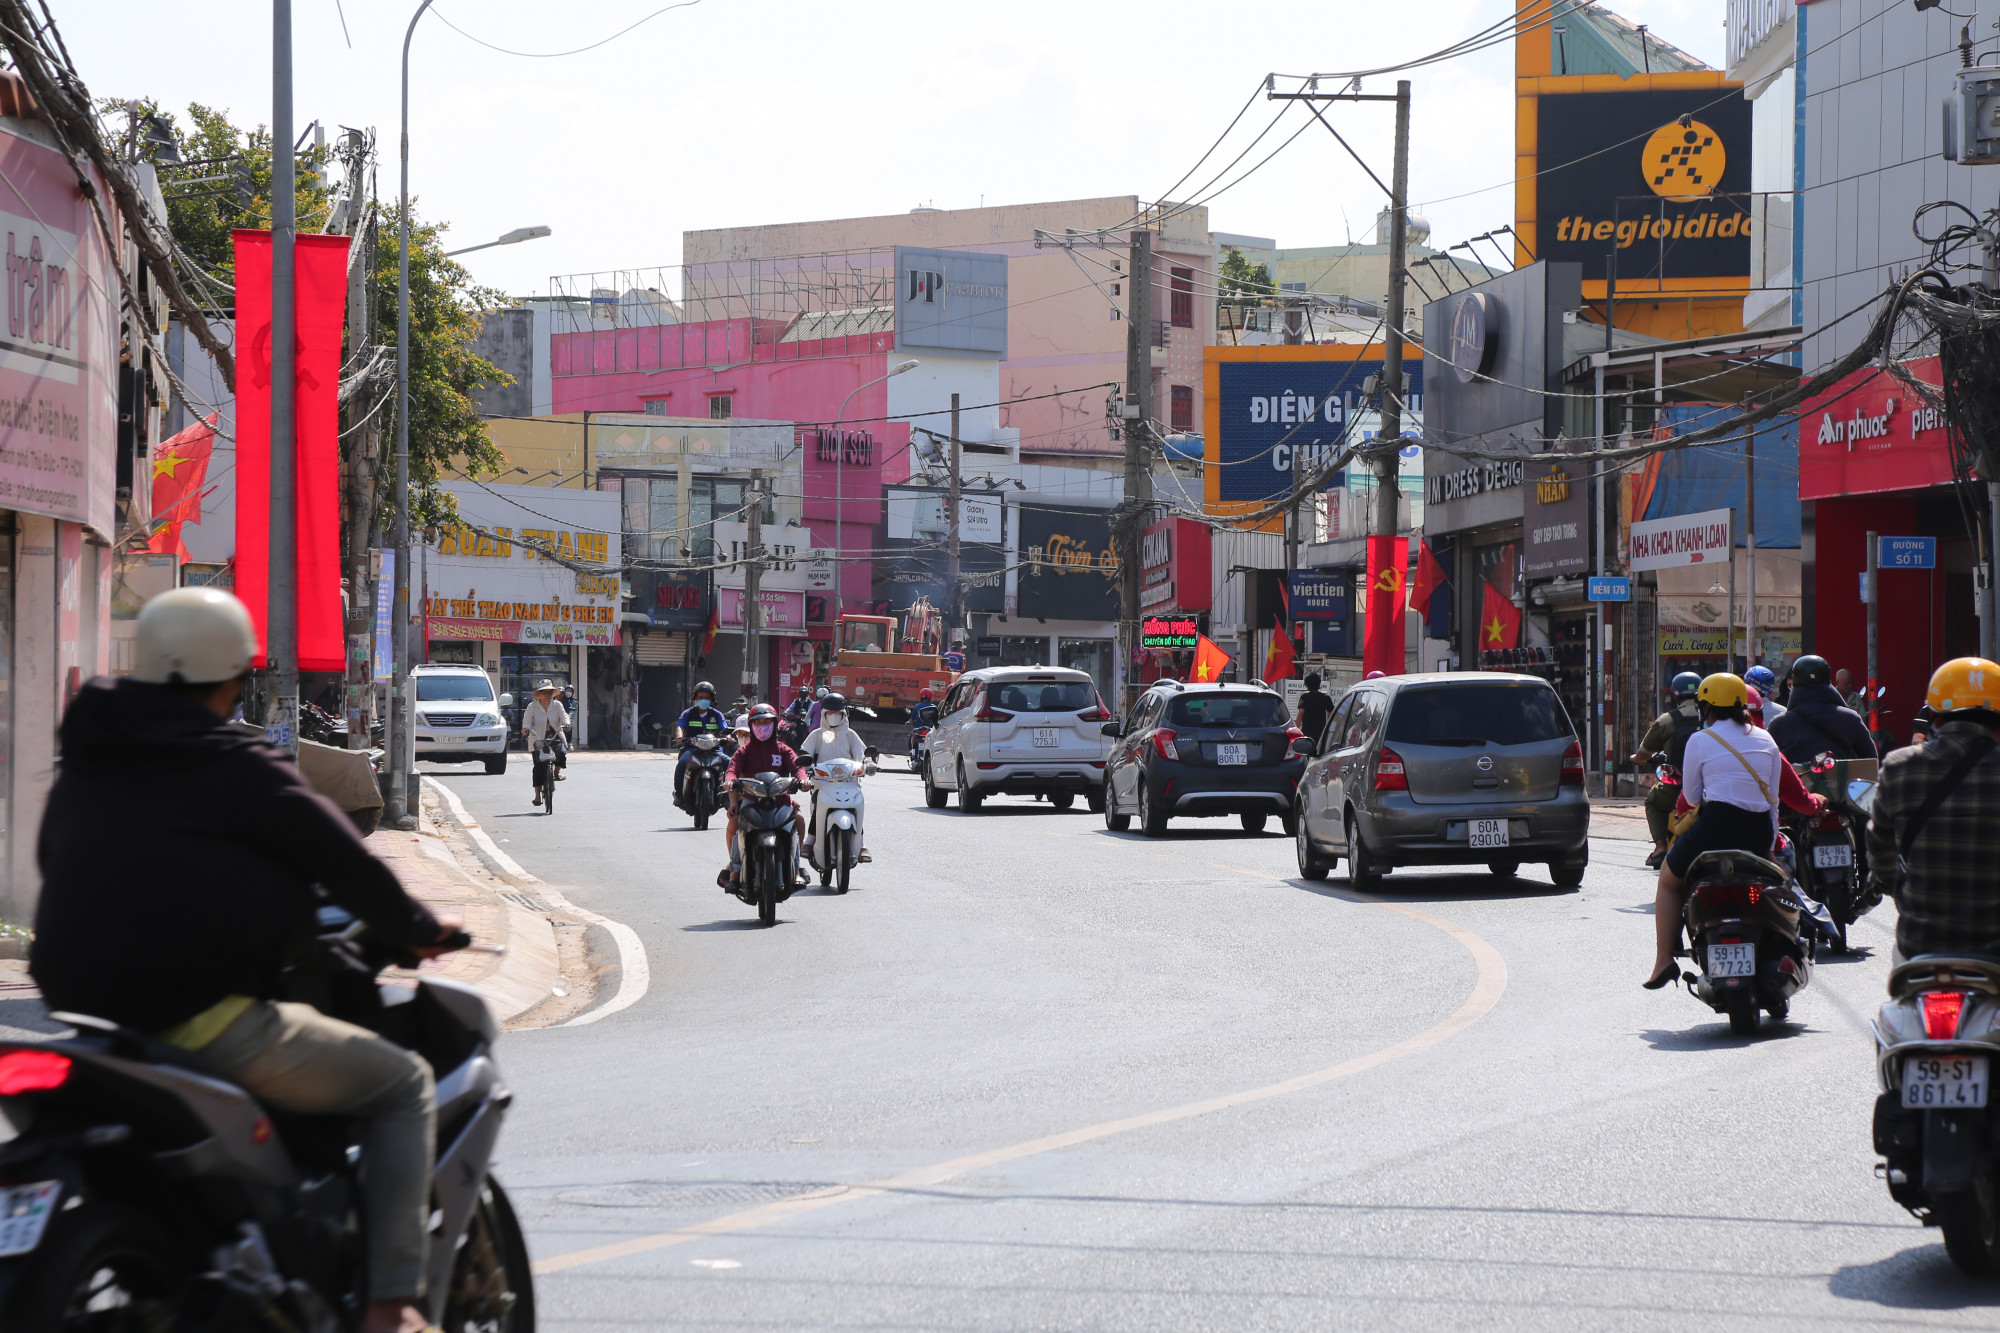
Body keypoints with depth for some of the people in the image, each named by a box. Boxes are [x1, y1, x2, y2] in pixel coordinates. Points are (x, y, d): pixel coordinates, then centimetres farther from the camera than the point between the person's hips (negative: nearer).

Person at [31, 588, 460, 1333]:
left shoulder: (81, 768, 14)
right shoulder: (238, 769, -7)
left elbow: (56, 868, 27)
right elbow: (345, 862, -1)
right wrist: (417, 932, 16)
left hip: (80, 1012, 8)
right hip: (206, 1025, -8)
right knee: (403, 1085, 6)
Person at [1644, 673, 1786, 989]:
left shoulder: (1701, 740, -1)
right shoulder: (1766, 740, 12)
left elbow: (1691, 797, 5)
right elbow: (1774, 799, 12)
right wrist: (1770, 842, 20)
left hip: (1716, 825, -4)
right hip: (1759, 832, 4)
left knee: (1668, 880, 18)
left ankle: (1664, 959, 9)